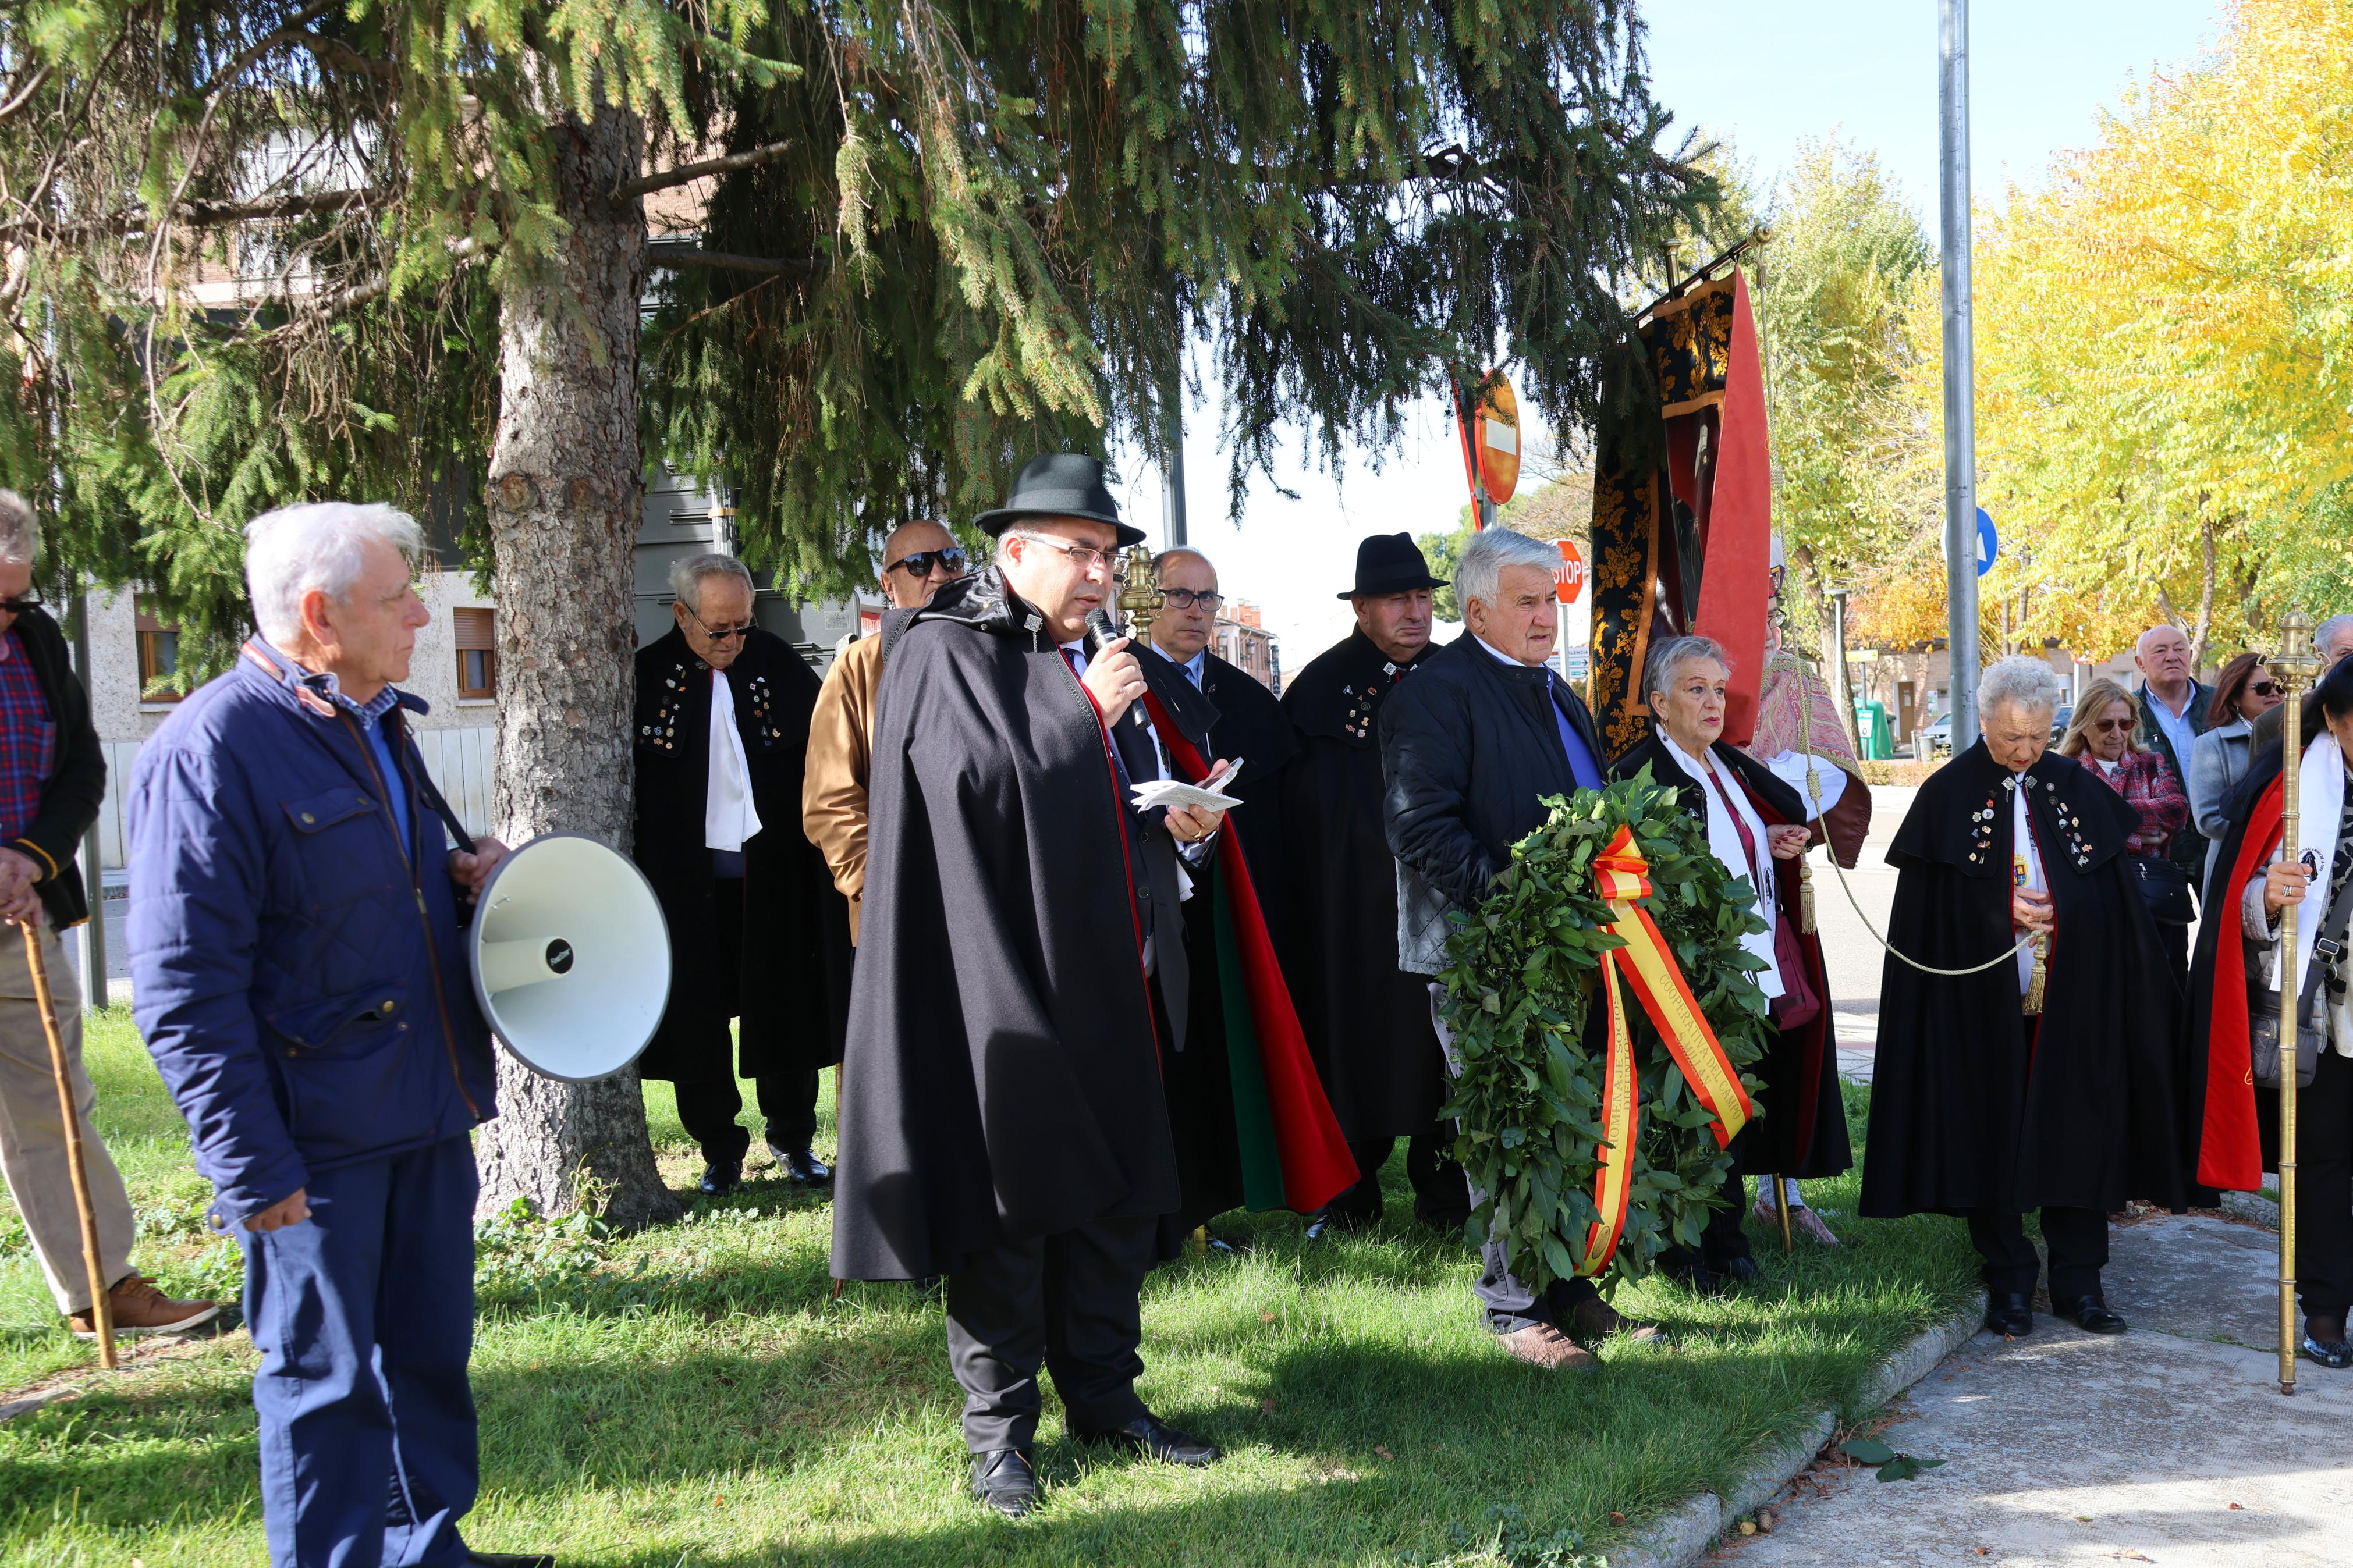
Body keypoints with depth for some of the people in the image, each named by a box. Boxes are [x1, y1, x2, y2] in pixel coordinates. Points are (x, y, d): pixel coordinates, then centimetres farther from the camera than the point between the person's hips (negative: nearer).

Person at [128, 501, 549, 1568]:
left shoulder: (379, 723, 11)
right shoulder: (211, 748, -17)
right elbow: (184, 989, -18)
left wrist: (461, 872, 6)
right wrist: (251, 1165, -19)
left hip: (426, 1112, 8)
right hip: (318, 1139, -8)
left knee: (431, 1349, 19)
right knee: (325, 1378, 7)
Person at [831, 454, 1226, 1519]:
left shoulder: (1084, 660, 16)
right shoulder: (943, 654, -7)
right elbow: (983, 788, -20)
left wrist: (1175, 823, 3)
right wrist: (1084, 709, -15)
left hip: (1103, 974, 8)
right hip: (1001, 979, -7)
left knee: (1117, 1195, 12)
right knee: (1009, 1203, 0)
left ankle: (1104, 1396, 26)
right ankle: (998, 1429, 14)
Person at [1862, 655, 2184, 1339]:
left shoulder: (2078, 790, 5)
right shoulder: (1947, 795, -2)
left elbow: (2116, 902, 8)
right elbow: (1927, 910, -3)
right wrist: (2002, 915, -14)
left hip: (2072, 1000, 2)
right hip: (1985, 1005, -2)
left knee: (2077, 1133, 4)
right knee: (1994, 1136, 4)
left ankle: (2078, 1281, 16)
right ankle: (2008, 1283, 16)